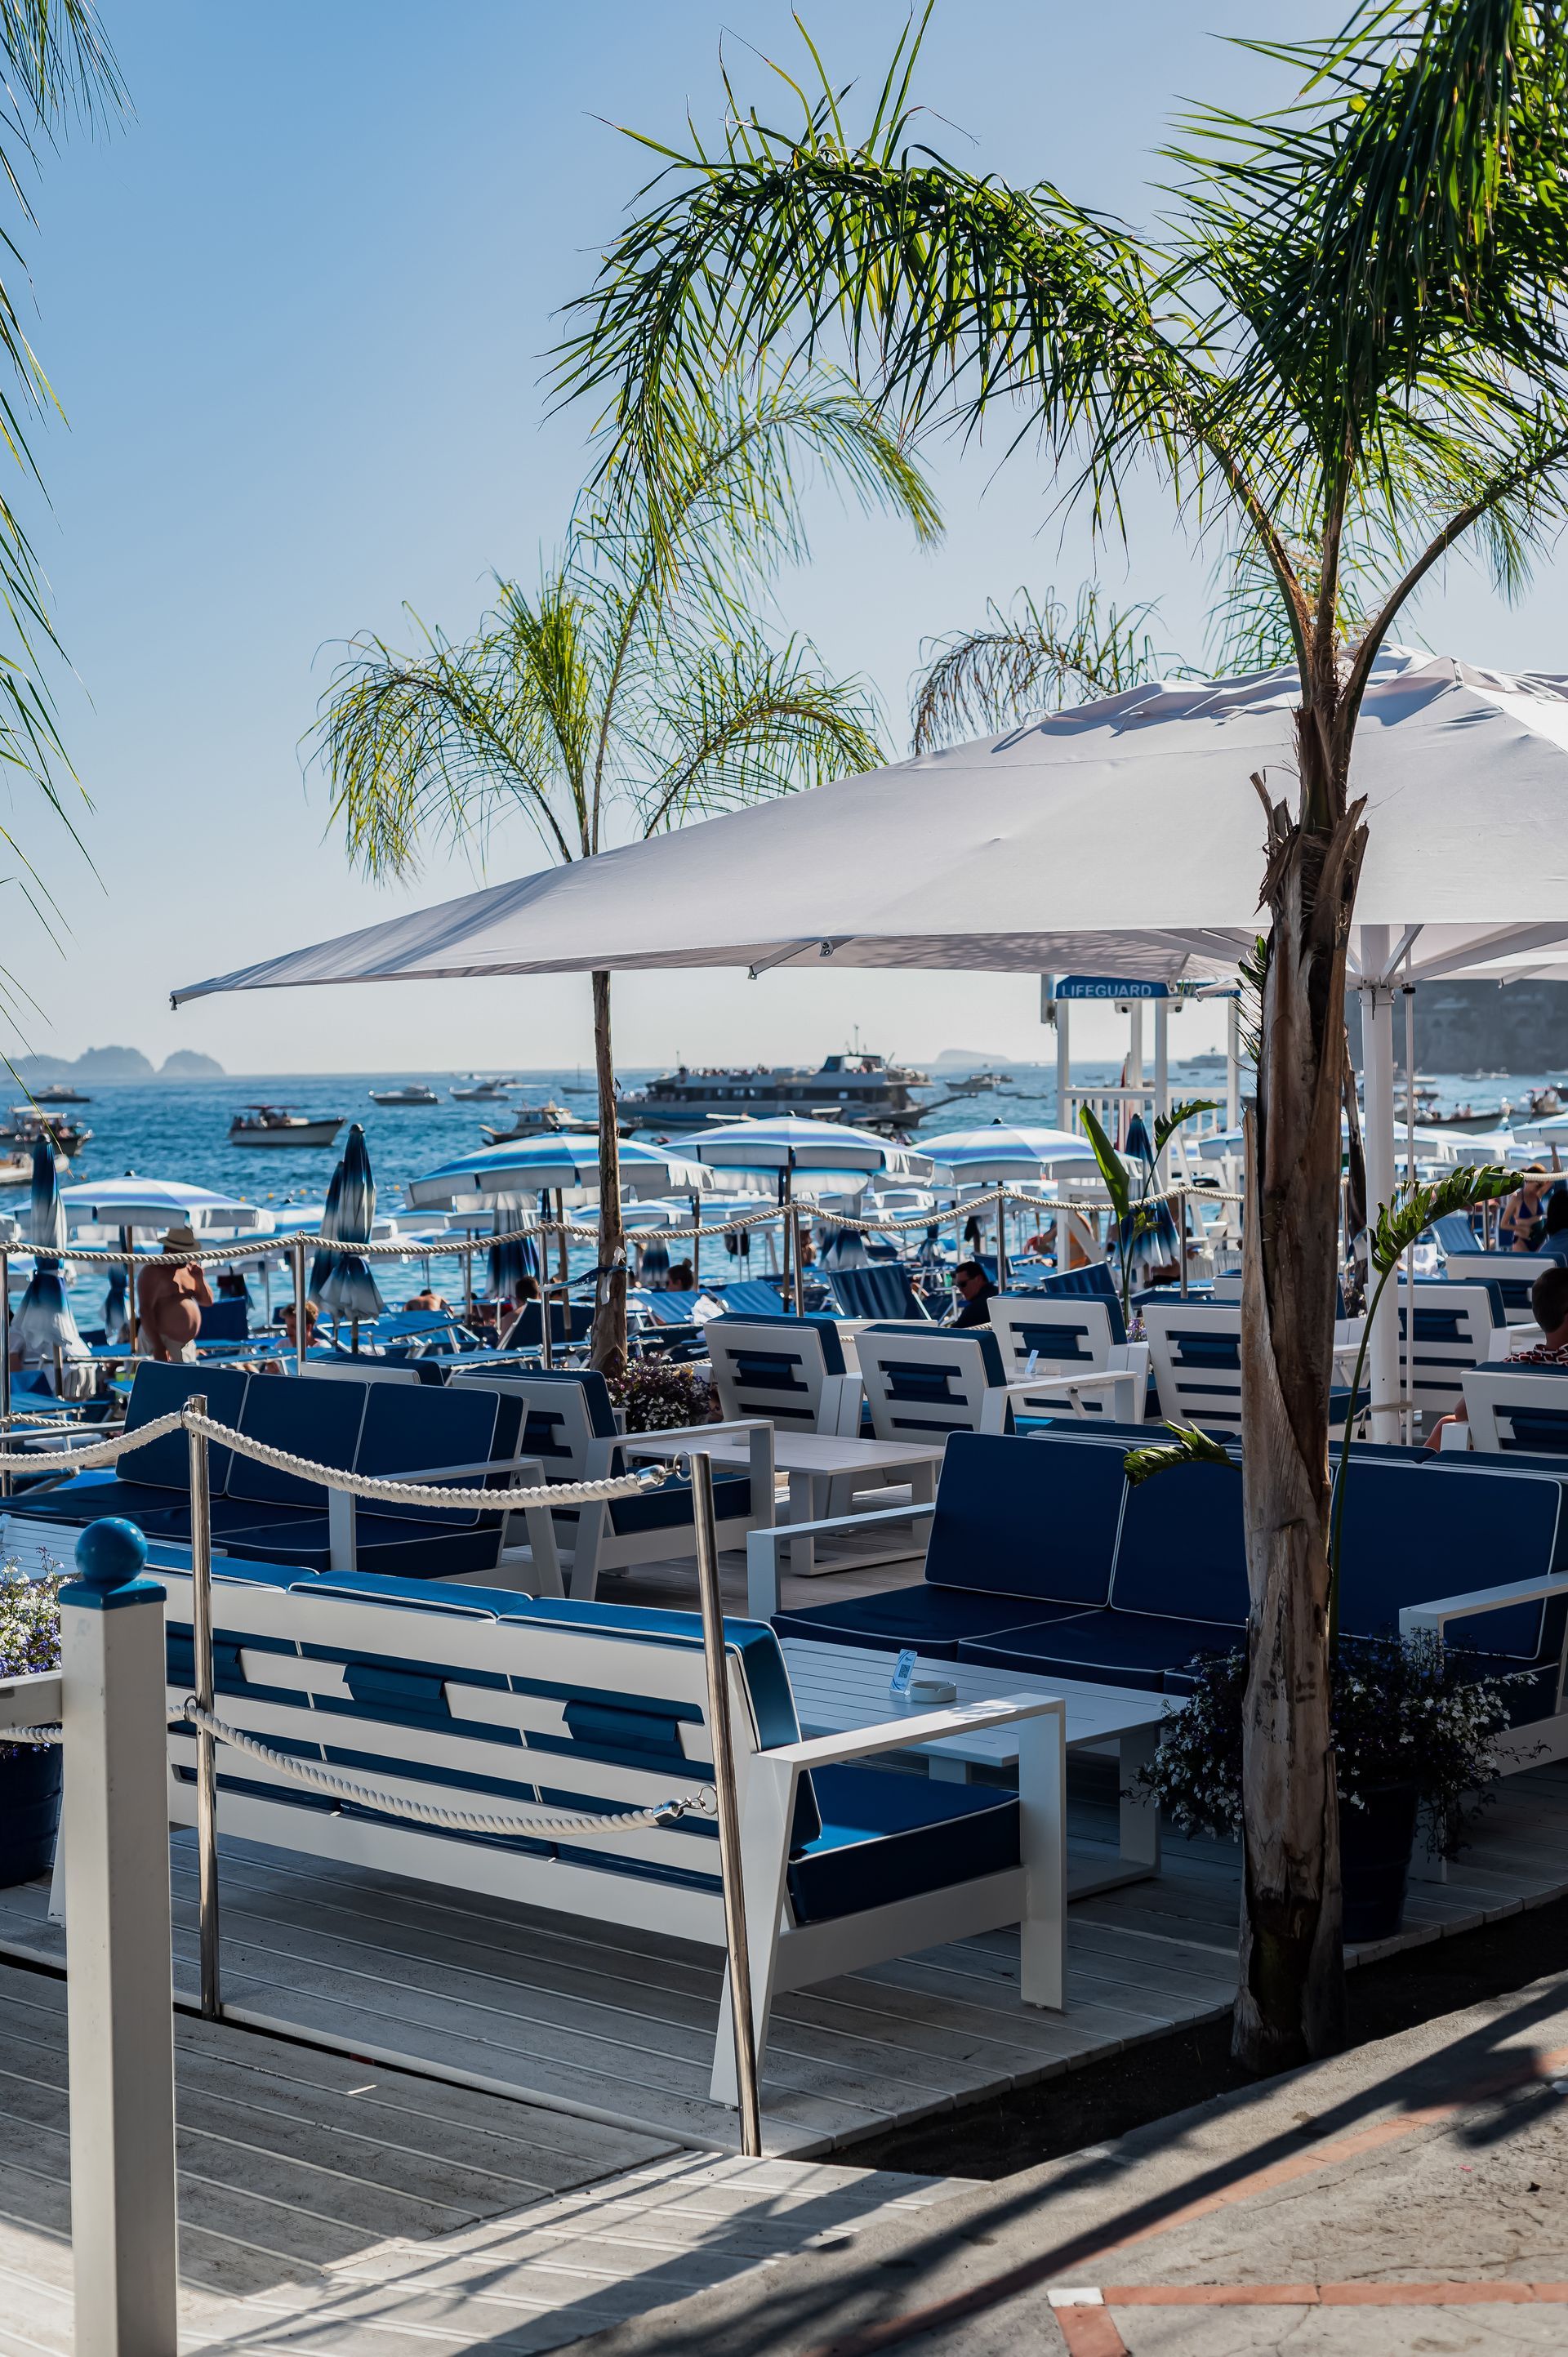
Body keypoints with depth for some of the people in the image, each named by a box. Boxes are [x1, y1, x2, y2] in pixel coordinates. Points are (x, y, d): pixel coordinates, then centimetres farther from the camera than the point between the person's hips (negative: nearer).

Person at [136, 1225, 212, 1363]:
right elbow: (144, 1310, -18)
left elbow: (207, 1302, 16)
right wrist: (158, 1347, -25)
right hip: (160, 1343, -8)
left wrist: (199, 1279, -4)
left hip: (186, 1345, 8)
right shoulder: (153, 1272, -10)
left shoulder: (188, 1270, 14)